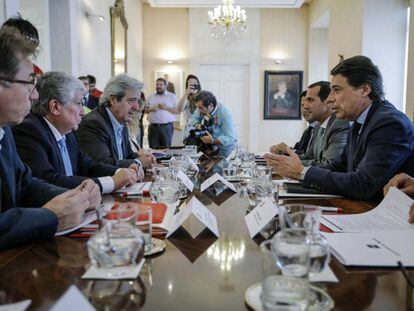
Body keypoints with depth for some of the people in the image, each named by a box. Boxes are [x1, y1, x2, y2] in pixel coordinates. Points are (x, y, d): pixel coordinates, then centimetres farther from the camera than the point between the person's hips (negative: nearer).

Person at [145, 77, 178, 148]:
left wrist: (166, 108, -12)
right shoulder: (150, 97, 15)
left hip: (167, 127, -2)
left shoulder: (172, 96, 5)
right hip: (153, 127, 3)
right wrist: (151, 109, -6)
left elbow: (178, 111, -1)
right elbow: (145, 110, 15)